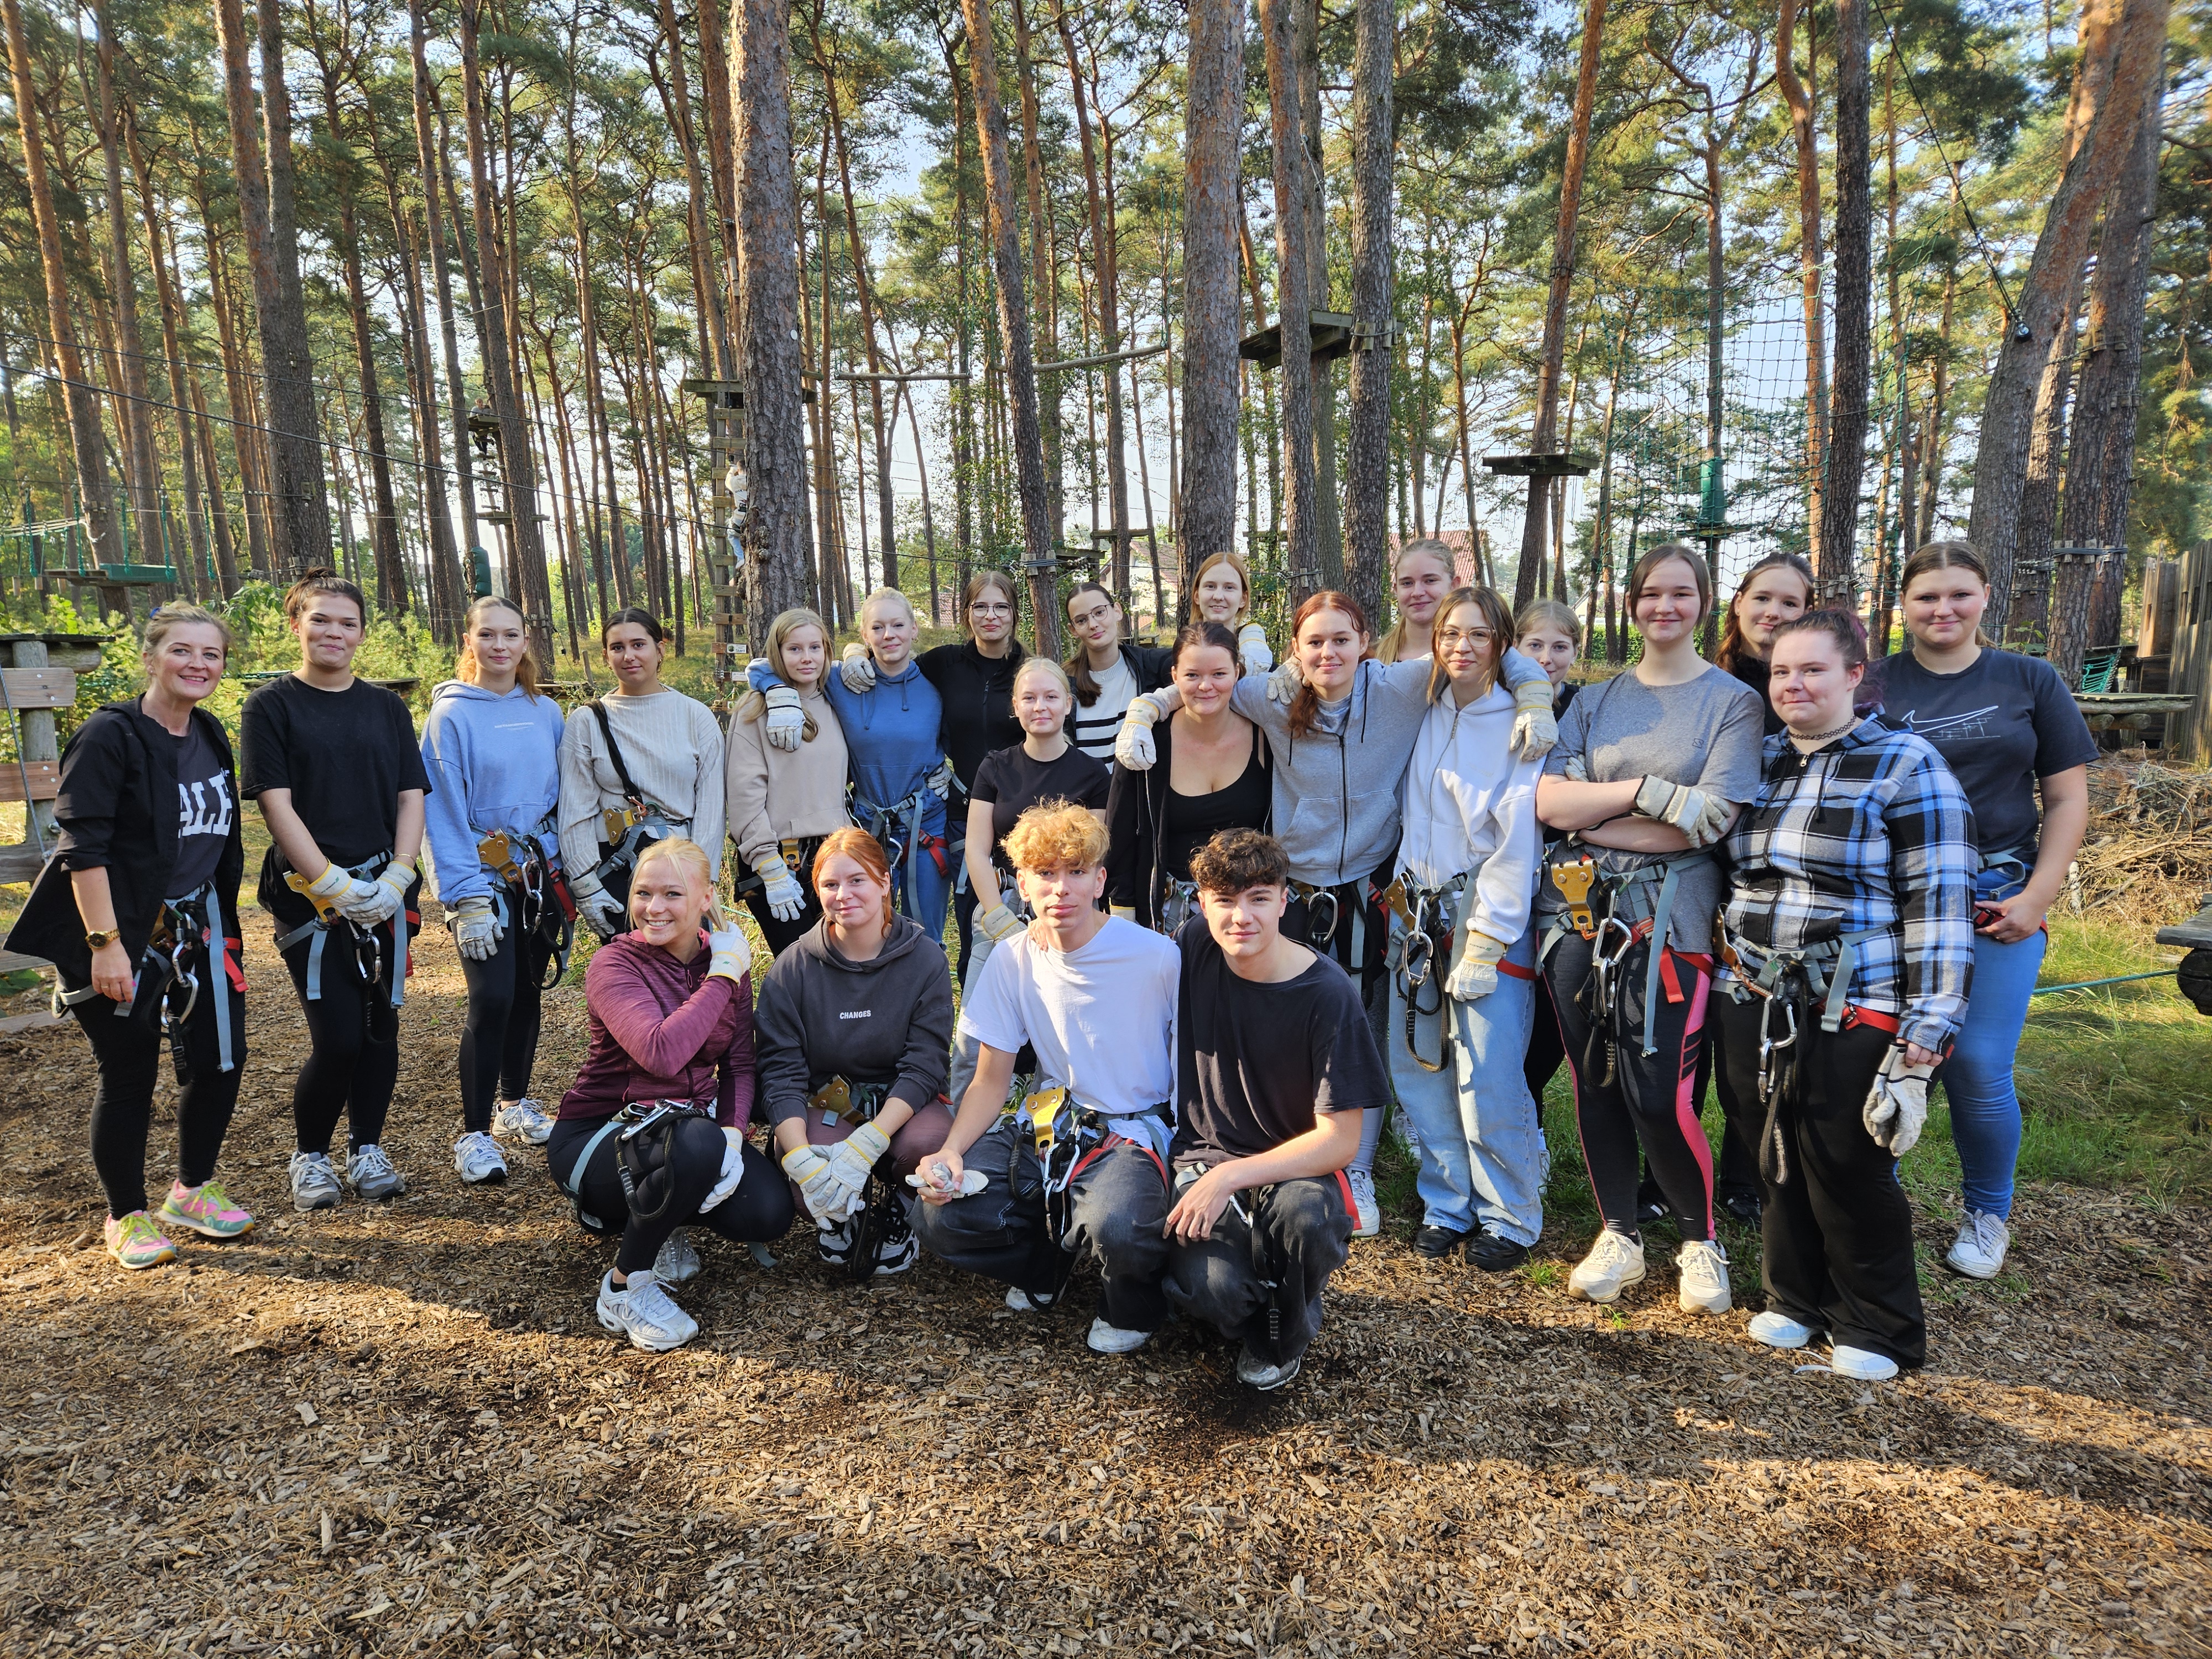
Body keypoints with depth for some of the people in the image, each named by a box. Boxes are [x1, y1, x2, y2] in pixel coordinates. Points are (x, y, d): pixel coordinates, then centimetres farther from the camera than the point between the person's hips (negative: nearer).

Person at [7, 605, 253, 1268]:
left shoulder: (211, 736, 7)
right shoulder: (110, 735, -13)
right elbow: (82, 849, -17)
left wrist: (222, 927, 17)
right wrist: (105, 943, -21)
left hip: (200, 929, 6)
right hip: (123, 937, -6)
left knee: (220, 1060, 7)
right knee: (128, 1075, 3)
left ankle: (191, 1192, 28)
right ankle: (126, 1218, 20)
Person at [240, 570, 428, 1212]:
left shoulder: (385, 707, 10)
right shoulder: (272, 706, 0)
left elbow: (411, 796, 7)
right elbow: (277, 804, -7)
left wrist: (396, 879, -7)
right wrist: (334, 885, -14)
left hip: (385, 892, 4)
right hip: (311, 894, -3)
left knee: (381, 1025, 7)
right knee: (339, 1038, -6)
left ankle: (366, 1152, 23)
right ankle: (310, 1157, 17)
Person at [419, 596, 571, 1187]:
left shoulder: (546, 713, 7)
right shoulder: (451, 714, -6)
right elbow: (444, 810, -10)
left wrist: (567, 878, 8)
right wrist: (467, 898, -15)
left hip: (539, 873, 4)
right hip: (483, 876, -4)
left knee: (528, 991, 12)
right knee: (492, 998, -12)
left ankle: (515, 1103, 30)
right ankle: (474, 1133, -1)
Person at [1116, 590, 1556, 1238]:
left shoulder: (1402, 689, -11)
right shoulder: (1274, 698, -7)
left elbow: (1501, 655, -2)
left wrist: (1536, 703, -17)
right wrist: (1143, 714, -9)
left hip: (1370, 892, -1)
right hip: (1296, 890, 1)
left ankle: (1358, 1177, 25)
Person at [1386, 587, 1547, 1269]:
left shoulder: (1516, 726, -7)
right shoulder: (1426, 712, 8)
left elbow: (1516, 840, -11)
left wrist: (1485, 942, -14)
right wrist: (1403, 895, 8)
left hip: (1488, 914, -5)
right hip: (1417, 909, 5)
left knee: (1488, 1079, -4)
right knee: (1418, 1068, 8)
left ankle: (1510, 1218, 17)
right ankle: (1447, 1204, 25)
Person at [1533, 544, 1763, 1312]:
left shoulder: (1732, 701, 3)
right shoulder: (1596, 700, 13)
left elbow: (1711, 819, -10)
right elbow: (1548, 799, -1)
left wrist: (1596, 814, -5)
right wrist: (1644, 792, -11)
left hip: (1669, 913, -3)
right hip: (1581, 907, 4)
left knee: (1657, 1094, -7)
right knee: (1593, 1080, 7)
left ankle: (1702, 1240, 18)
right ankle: (1619, 1237, 24)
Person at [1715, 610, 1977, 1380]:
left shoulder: (1906, 766, -7)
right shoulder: (1756, 761, 9)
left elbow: (1941, 907, -12)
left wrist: (1921, 1041, -17)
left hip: (1851, 1018, -5)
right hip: (1756, 1010, 5)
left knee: (1849, 1174, 6)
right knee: (1779, 1164, 14)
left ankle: (1877, 1329, 27)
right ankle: (1795, 1297, 35)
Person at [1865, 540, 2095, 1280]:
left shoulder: (2030, 681, 6)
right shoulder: (1874, 687, 4)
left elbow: (2068, 798, 5)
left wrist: (2037, 897, -5)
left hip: (1997, 899, 0)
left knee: (1977, 1065, -2)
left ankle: (1988, 1214, 23)